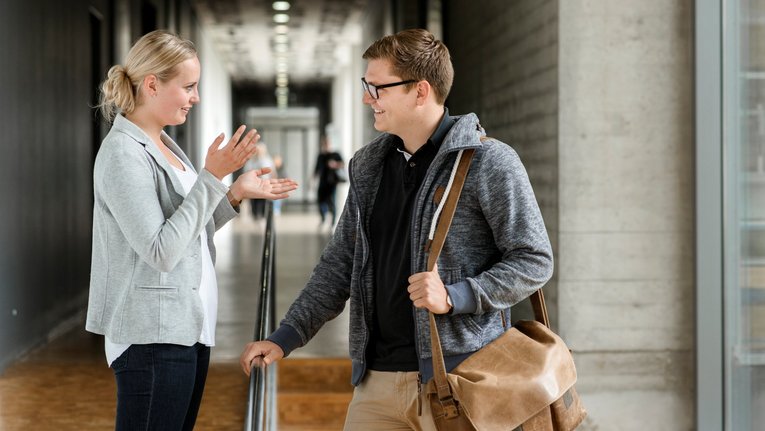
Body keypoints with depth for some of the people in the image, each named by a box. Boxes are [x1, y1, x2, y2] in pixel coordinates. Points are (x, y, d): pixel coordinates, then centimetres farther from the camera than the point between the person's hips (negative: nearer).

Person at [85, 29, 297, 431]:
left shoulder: (163, 144, 11)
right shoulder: (123, 154, -15)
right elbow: (161, 252, -21)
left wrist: (236, 194, 5)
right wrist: (212, 177, -21)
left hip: (188, 327, 9)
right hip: (153, 336, -9)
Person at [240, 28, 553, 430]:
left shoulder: (488, 162, -7)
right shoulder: (368, 166, 13)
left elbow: (535, 260, -7)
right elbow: (340, 263, 18)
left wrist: (454, 297, -18)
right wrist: (285, 337, 11)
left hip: (457, 380, -6)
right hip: (378, 378, 6)